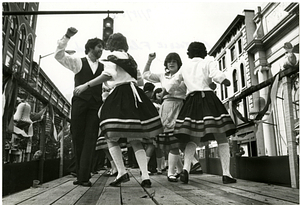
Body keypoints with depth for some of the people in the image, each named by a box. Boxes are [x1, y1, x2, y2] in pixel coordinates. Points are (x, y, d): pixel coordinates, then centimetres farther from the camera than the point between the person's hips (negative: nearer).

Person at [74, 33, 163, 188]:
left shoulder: (113, 57, 2)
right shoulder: (130, 59, 22)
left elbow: (107, 75, -17)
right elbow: (140, 81, 24)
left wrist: (86, 85, -16)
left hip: (119, 97, -6)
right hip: (134, 96, 7)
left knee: (111, 138, 0)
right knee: (135, 140, 5)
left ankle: (122, 172, -12)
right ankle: (145, 176, -2)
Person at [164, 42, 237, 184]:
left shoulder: (184, 68, 19)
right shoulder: (208, 62, 7)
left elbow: (169, 86, 23)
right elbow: (217, 76, -13)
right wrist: (226, 82, 3)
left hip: (191, 101, 4)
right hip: (208, 98, -3)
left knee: (193, 140, 9)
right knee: (221, 138, 3)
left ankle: (185, 168, -10)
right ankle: (226, 174, -1)